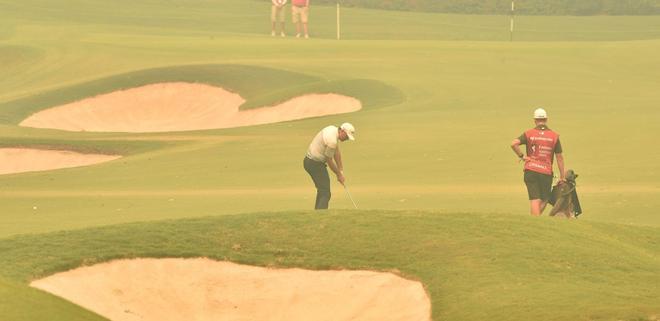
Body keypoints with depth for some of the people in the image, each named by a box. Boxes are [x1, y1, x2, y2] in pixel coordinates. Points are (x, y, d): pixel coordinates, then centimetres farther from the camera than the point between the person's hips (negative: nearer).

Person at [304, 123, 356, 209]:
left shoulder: (333, 130, 5)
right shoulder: (332, 140, -25)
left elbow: (337, 153, 11)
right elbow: (329, 160, -13)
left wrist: (341, 171, 11)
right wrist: (339, 174, 1)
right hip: (315, 164, -10)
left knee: (322, 190, 21)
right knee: (325, 193, -12)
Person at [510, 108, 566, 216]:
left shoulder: (529, 134, 3)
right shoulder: (554, 136, 3)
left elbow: (514, 144, -13)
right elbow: (559, 157, 4)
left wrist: (521, 156, 0)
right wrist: (562, 176, 9)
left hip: (531, 170, 0)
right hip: (546, 172, 0)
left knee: (534, 200, -2)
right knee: (544, 200, 16)